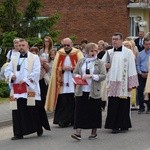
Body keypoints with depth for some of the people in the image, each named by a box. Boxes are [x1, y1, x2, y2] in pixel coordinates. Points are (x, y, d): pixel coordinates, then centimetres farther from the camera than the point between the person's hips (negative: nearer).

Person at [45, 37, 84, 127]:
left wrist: (72, 68, -14)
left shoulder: (77, 53, 5)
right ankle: (63, 121, -2)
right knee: (62, 102, -6)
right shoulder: (59, 54, 10)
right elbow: (55, 68, 7)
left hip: (74, 85, -1)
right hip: (62, 83, 1)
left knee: (73, 102, -3)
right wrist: (62, 69, -11)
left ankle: (73, 120, 8)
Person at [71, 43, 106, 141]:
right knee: (80, 111, -5)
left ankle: (94, 132, 19)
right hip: (81, 91, 2)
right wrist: (78, 76, -8)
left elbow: (103, 76, -7)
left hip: (94, 91, -2)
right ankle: (78, 133, -7)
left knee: (94, 112, 6)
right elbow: (75, 73, 14)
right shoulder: (81, 62, 10)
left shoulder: (99, 63, 2)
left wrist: (91, 76, -16)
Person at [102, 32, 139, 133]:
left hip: (123, 84, -4)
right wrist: (105, 66, -8)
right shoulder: (109, 53, 13)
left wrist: (131, 83, -8)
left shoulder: (128, 53, 0)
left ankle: (124, 125, 7)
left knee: (123, 105, -1)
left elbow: (132, 68, -3)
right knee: (113, 105, 1)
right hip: (112, 83, 4)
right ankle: (114, 125, 6)